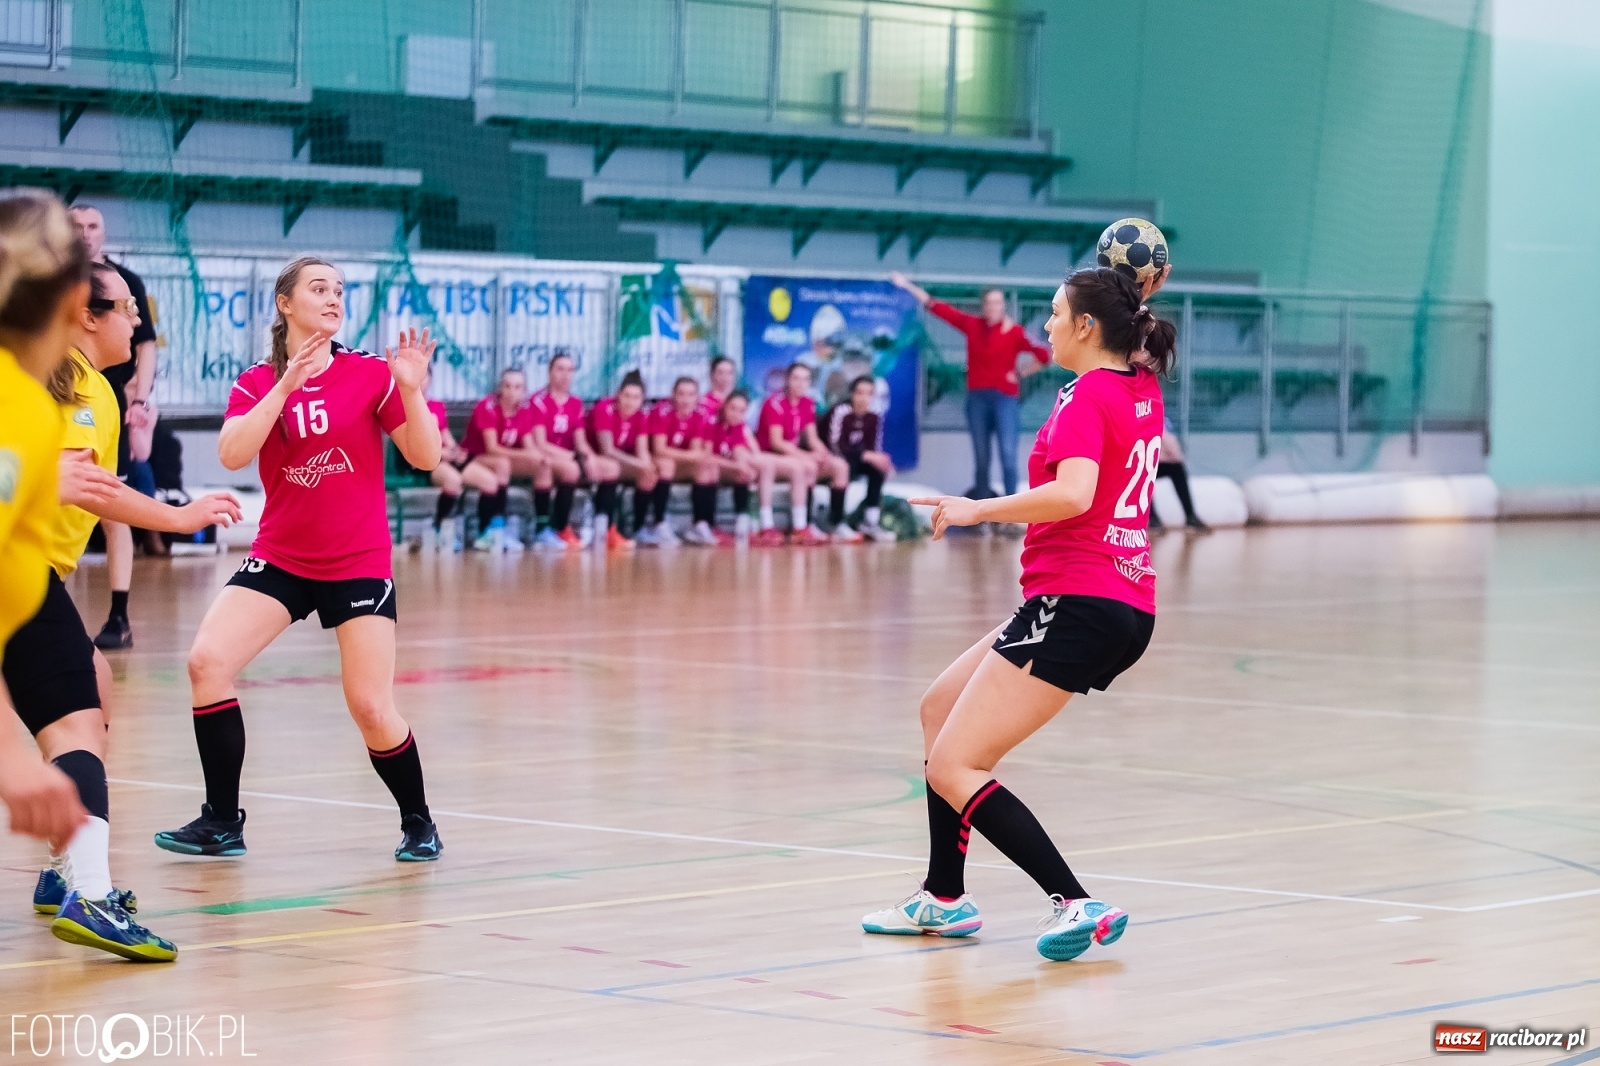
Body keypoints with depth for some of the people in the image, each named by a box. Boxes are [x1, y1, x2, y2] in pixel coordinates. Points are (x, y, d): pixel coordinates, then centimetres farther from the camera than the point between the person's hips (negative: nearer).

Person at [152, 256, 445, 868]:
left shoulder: (370, 375, -4)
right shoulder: (256, 384, 0)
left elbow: (426, 458, -5)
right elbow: (232, 454, -17)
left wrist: (411, 390, -21)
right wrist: (285, 385, -26)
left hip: (359, 563, -2)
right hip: (279, 558, 2)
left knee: (370, 708, -8)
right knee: (207, 661, -16)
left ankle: (418, 822, 18)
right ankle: (222, 824, -6)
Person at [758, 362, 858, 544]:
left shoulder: (807, 404, 8)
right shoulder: (775, 403, -15)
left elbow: (812, 438, 9)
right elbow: (776, 442, -21)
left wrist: (823, 454, -13)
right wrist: (807, 455, -27)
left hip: (794, 453, 8)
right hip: (770, 455, -8)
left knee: (841, 466, -5)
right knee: (808, 466, -34)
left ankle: (838, 524, -10)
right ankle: (802, 527, -35)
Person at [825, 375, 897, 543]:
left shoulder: (874, 417, -4)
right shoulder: (841, 412, -22)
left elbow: (874, 448, -2)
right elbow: (835, 445, -29)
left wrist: (881, 460, -25)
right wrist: (866, 455, -34)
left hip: (855, 459, 6)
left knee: (878, 470, -17)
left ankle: (871, 522, -17)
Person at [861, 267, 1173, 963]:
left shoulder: (1086, 397, -13)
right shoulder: (1143, 390, 12)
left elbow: (1073, 493, -29)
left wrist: (977, 510, -20)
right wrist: (1128, 298, 24)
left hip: (1075, 603, -10)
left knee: (951, 769, -12)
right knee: (940, 707, 22)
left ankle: (1076, 905, -23)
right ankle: (943, 898, 25)